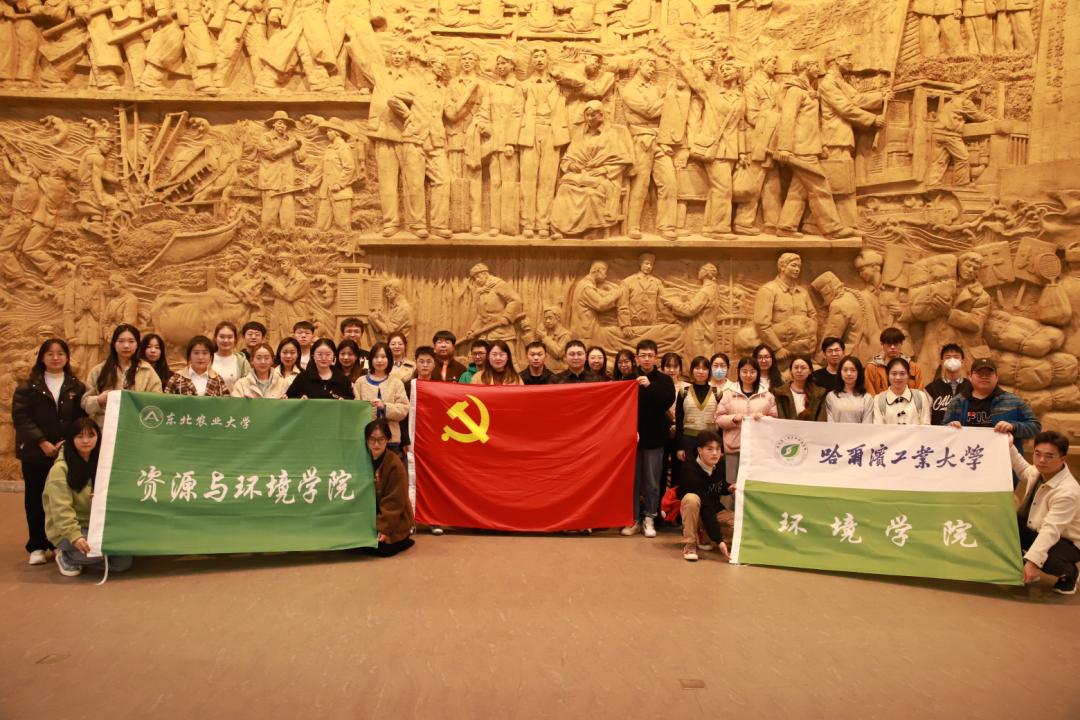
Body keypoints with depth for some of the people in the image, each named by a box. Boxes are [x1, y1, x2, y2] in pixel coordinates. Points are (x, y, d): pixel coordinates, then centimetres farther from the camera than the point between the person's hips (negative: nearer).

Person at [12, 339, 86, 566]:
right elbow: (20, 416, -5)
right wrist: (42, 442, -15)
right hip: (35, 453, 0)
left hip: (68, 452, 0)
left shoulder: (77, 387, 8)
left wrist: (68, 442, -13)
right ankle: (37, 547, 12)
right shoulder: (28, 386, 4)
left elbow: (83, 418, 1)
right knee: (36, 500, 4)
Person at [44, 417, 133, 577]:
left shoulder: (99, 464, 9)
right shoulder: (60, 468, -13)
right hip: (67, 531, -6)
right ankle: (66, 556, -3)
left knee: (123, 562, -11)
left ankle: (78, 557, 9)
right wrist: (75, 537, -32)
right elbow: (61, 509, -20)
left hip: (96, 527, 6)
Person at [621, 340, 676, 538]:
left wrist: (650, 386, -26)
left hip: (654, 438, 0)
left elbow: (668, 401, -14)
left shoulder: (664, 380, 2)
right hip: (632, 436, 0)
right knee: (633, 480, 5)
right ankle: (634, 519, 14)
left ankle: (649, 519, 16)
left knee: (652, 481, 6)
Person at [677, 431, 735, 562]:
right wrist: (719, 540, -41)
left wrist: (728, 489, -12)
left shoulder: (719, 466, -9)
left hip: (715, 510, 6)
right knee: (692, 498, -38)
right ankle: (690, 544, -21)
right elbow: (704, 507, -36)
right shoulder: (690, 470, -29)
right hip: (696, 513, -6)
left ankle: (702, 535, 3)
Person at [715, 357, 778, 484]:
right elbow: (719, 419, 4)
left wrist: (763, 418, -12)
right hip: (734, 448, -1)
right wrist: (734, 418, -15)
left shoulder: (767, 395, 8)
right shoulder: (729, 393, 5)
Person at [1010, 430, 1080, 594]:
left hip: (1066, 541, -8)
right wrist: (1008, 446, 8)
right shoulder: (1038, 471, -9)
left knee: (1045, 559, -37)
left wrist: (1032, 561, -47)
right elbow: (1022, 468, 20)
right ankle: (1027, 571, 10)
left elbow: (1051, 530, -40)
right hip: (1036, 531, 8)